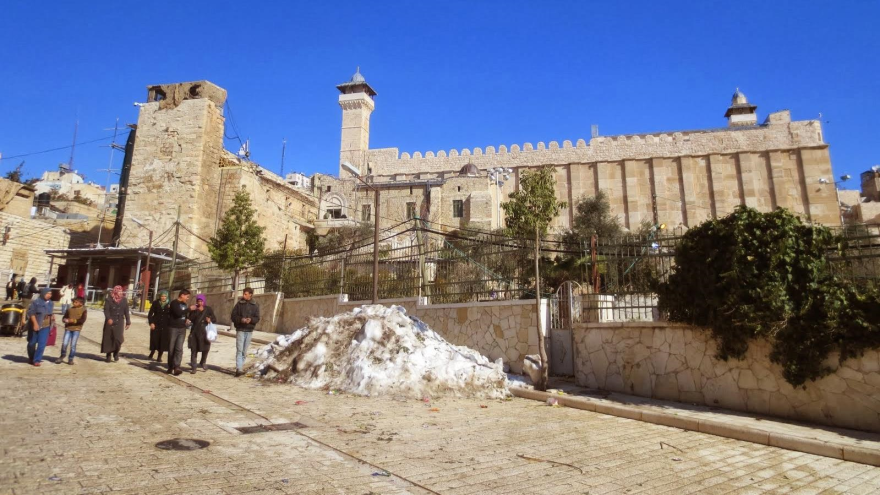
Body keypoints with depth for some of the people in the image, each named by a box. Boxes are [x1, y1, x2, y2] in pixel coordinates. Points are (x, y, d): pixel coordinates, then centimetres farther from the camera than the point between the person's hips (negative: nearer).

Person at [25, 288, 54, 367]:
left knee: (42, 344, -4)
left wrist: (53, 316, 0)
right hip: (35, 325, -3)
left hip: (46, 326, 3)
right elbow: (31, 313, -13)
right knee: (32, 343, 11)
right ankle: (31, 358, 32)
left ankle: (37, 360, 4)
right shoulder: (36, 302, -9)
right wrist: (35, 323, -20)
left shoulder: (51, 303, 7)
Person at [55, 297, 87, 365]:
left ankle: (70, 359, 13)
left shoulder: (83, 310, -1)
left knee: (73, 345, 1)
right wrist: (65, 320, -11)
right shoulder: (69, 309, 8)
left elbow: (82, 320, -10)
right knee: (64, 343, -3)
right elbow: (64, 317, 11)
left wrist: (74, 321, -24)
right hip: (68, 328, 2)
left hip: (76, 329, -2)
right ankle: (62, 357, 18)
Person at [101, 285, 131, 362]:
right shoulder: (109, 300, -3)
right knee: (108, 339, 5)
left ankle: (116, 353, 13)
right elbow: (106, 310, -10)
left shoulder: (124, 300, 5)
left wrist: (128, 322, 7)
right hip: (110, 322, -1)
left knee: (118, 338, -9)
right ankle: (108, 355, 19)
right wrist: (108, 318, -27)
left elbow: (126, 312, 8)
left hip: (119, 322, 1)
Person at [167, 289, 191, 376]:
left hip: (182, 329, 5)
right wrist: (189, 309, -17)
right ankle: (170, 367, 15)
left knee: (179, 348, -8)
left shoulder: (184, 304, 15)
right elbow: (178, 313, -23)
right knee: (171, 349, 3)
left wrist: (186, 320, 10)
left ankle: (176, 367, -14)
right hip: (173, 328, -5)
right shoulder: (174, 303, -7)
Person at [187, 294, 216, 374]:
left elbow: (214, 318, 5)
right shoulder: (194, 309, 6)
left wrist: (210, 319, -17)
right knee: (194, 349, -6)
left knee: (205, 349, 5)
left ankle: (203, 363, 31)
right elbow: (191, 319, -6)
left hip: (205, 332, 0)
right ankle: (193, 367, -2)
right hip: (195, 331, 0)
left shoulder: (208, 309, 4)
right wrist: (198, 311, -17)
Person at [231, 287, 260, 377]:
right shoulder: (239, 304, 0)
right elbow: (233, 316, -1)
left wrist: (251, 319, -18)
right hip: (240, 330, -2)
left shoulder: (255, 305, 4)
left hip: (249, 331, 2)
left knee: (244, 351, 10)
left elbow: (257, 318, 2)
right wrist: (241, 319, -19)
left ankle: (241, 368, 20)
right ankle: (238, 369, -15)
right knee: (239, 350, -11)